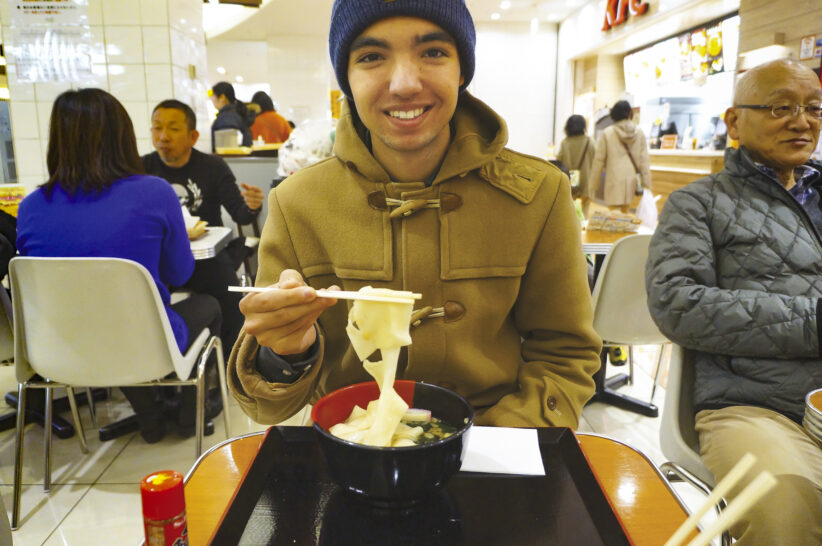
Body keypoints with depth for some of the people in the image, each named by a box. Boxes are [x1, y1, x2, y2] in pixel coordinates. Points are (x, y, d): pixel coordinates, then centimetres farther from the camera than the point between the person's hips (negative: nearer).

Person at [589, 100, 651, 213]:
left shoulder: (607, 133, -2)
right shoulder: (639, 133, 3)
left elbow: (599, 160, 0)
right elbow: (644, 160, 1)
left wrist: (593, 186, 7)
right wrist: (647, 185, 5)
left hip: (614, 181, -3)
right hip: (633, 182, 3)